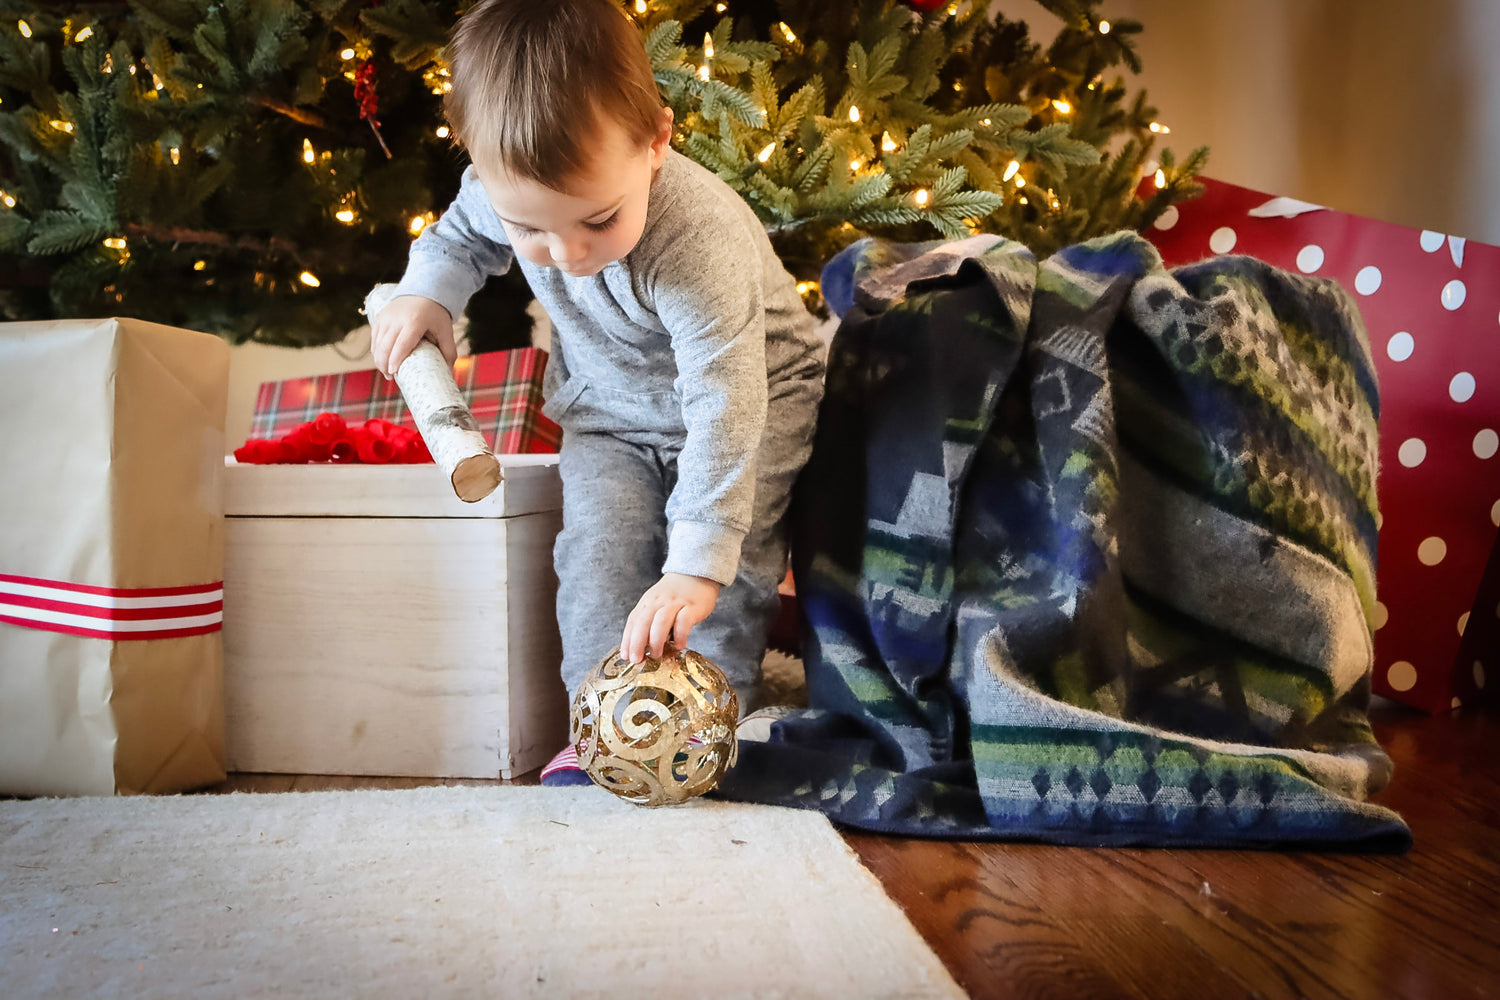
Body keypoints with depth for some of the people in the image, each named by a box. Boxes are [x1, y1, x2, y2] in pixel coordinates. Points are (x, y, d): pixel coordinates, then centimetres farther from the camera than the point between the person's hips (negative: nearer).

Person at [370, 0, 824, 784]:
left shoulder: (699, 239, -39)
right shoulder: (507, 191, -20)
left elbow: (723, 404, -42)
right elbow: (462, 234, 8)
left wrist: (699, 565, -46)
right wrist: (426, 291, -12)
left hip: (750, 386, -4)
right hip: (611, 407, 4)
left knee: (735, 538, -20)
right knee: (599, 534, -13)